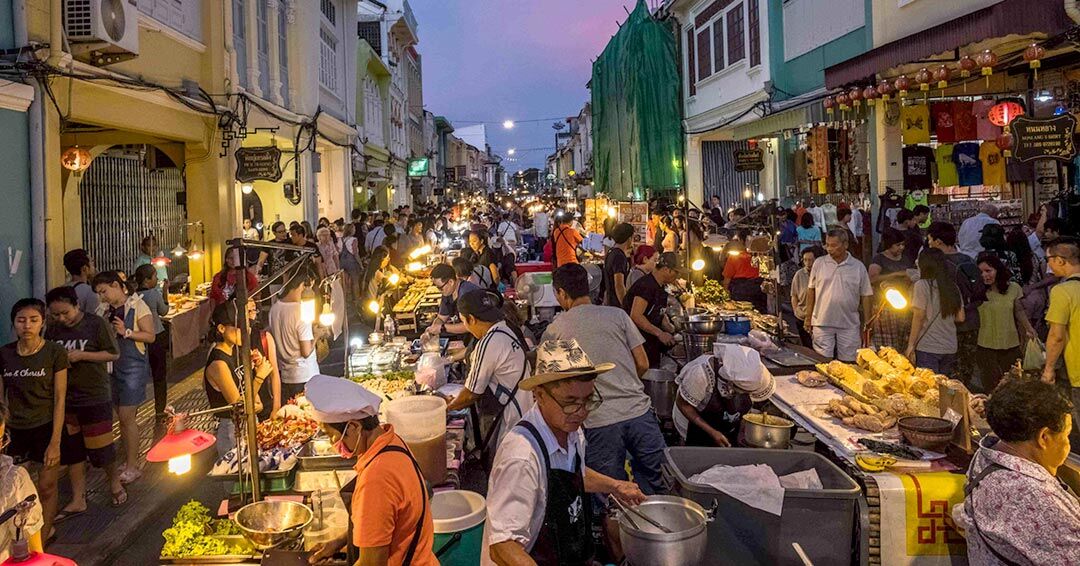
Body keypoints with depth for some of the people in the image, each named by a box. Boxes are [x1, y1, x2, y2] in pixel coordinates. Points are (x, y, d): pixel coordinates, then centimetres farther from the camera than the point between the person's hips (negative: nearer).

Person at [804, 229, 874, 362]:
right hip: (822, 323, 0)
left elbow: (866, 296, 5)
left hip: (849, 325, 0)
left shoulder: (858, 267, 2)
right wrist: (808, 318, 5)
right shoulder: (819, 263, 3)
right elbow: (811, 291, 8)